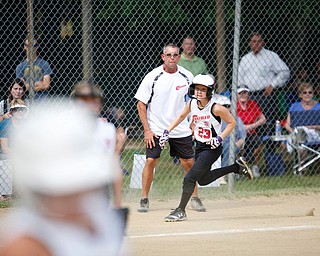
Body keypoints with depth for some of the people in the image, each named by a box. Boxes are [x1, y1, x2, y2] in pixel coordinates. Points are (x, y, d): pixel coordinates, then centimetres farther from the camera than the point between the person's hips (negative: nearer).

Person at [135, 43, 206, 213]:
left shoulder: (187, 77, -1)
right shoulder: (152, 77, -8)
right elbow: (141, 104, -4)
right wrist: (147, 130, -10)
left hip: (181, 129, 2)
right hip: (156, 128, -2)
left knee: (189, 163, 2)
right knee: (150, 161, -10)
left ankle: (195, 198, 17)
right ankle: (144, 199, 2)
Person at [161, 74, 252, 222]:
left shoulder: (215, 108, -21)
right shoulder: (192, 103, -4)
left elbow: (232, 122, -10)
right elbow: (181, 116, 15)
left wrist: (220, 138, -20)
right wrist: (167, 131, 7)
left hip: (212, 148, -8)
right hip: (199, 146, 8)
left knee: (190, 178, -15)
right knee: (203, 180, 22)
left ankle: (181, 211, -4)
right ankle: (237, 167, 37)